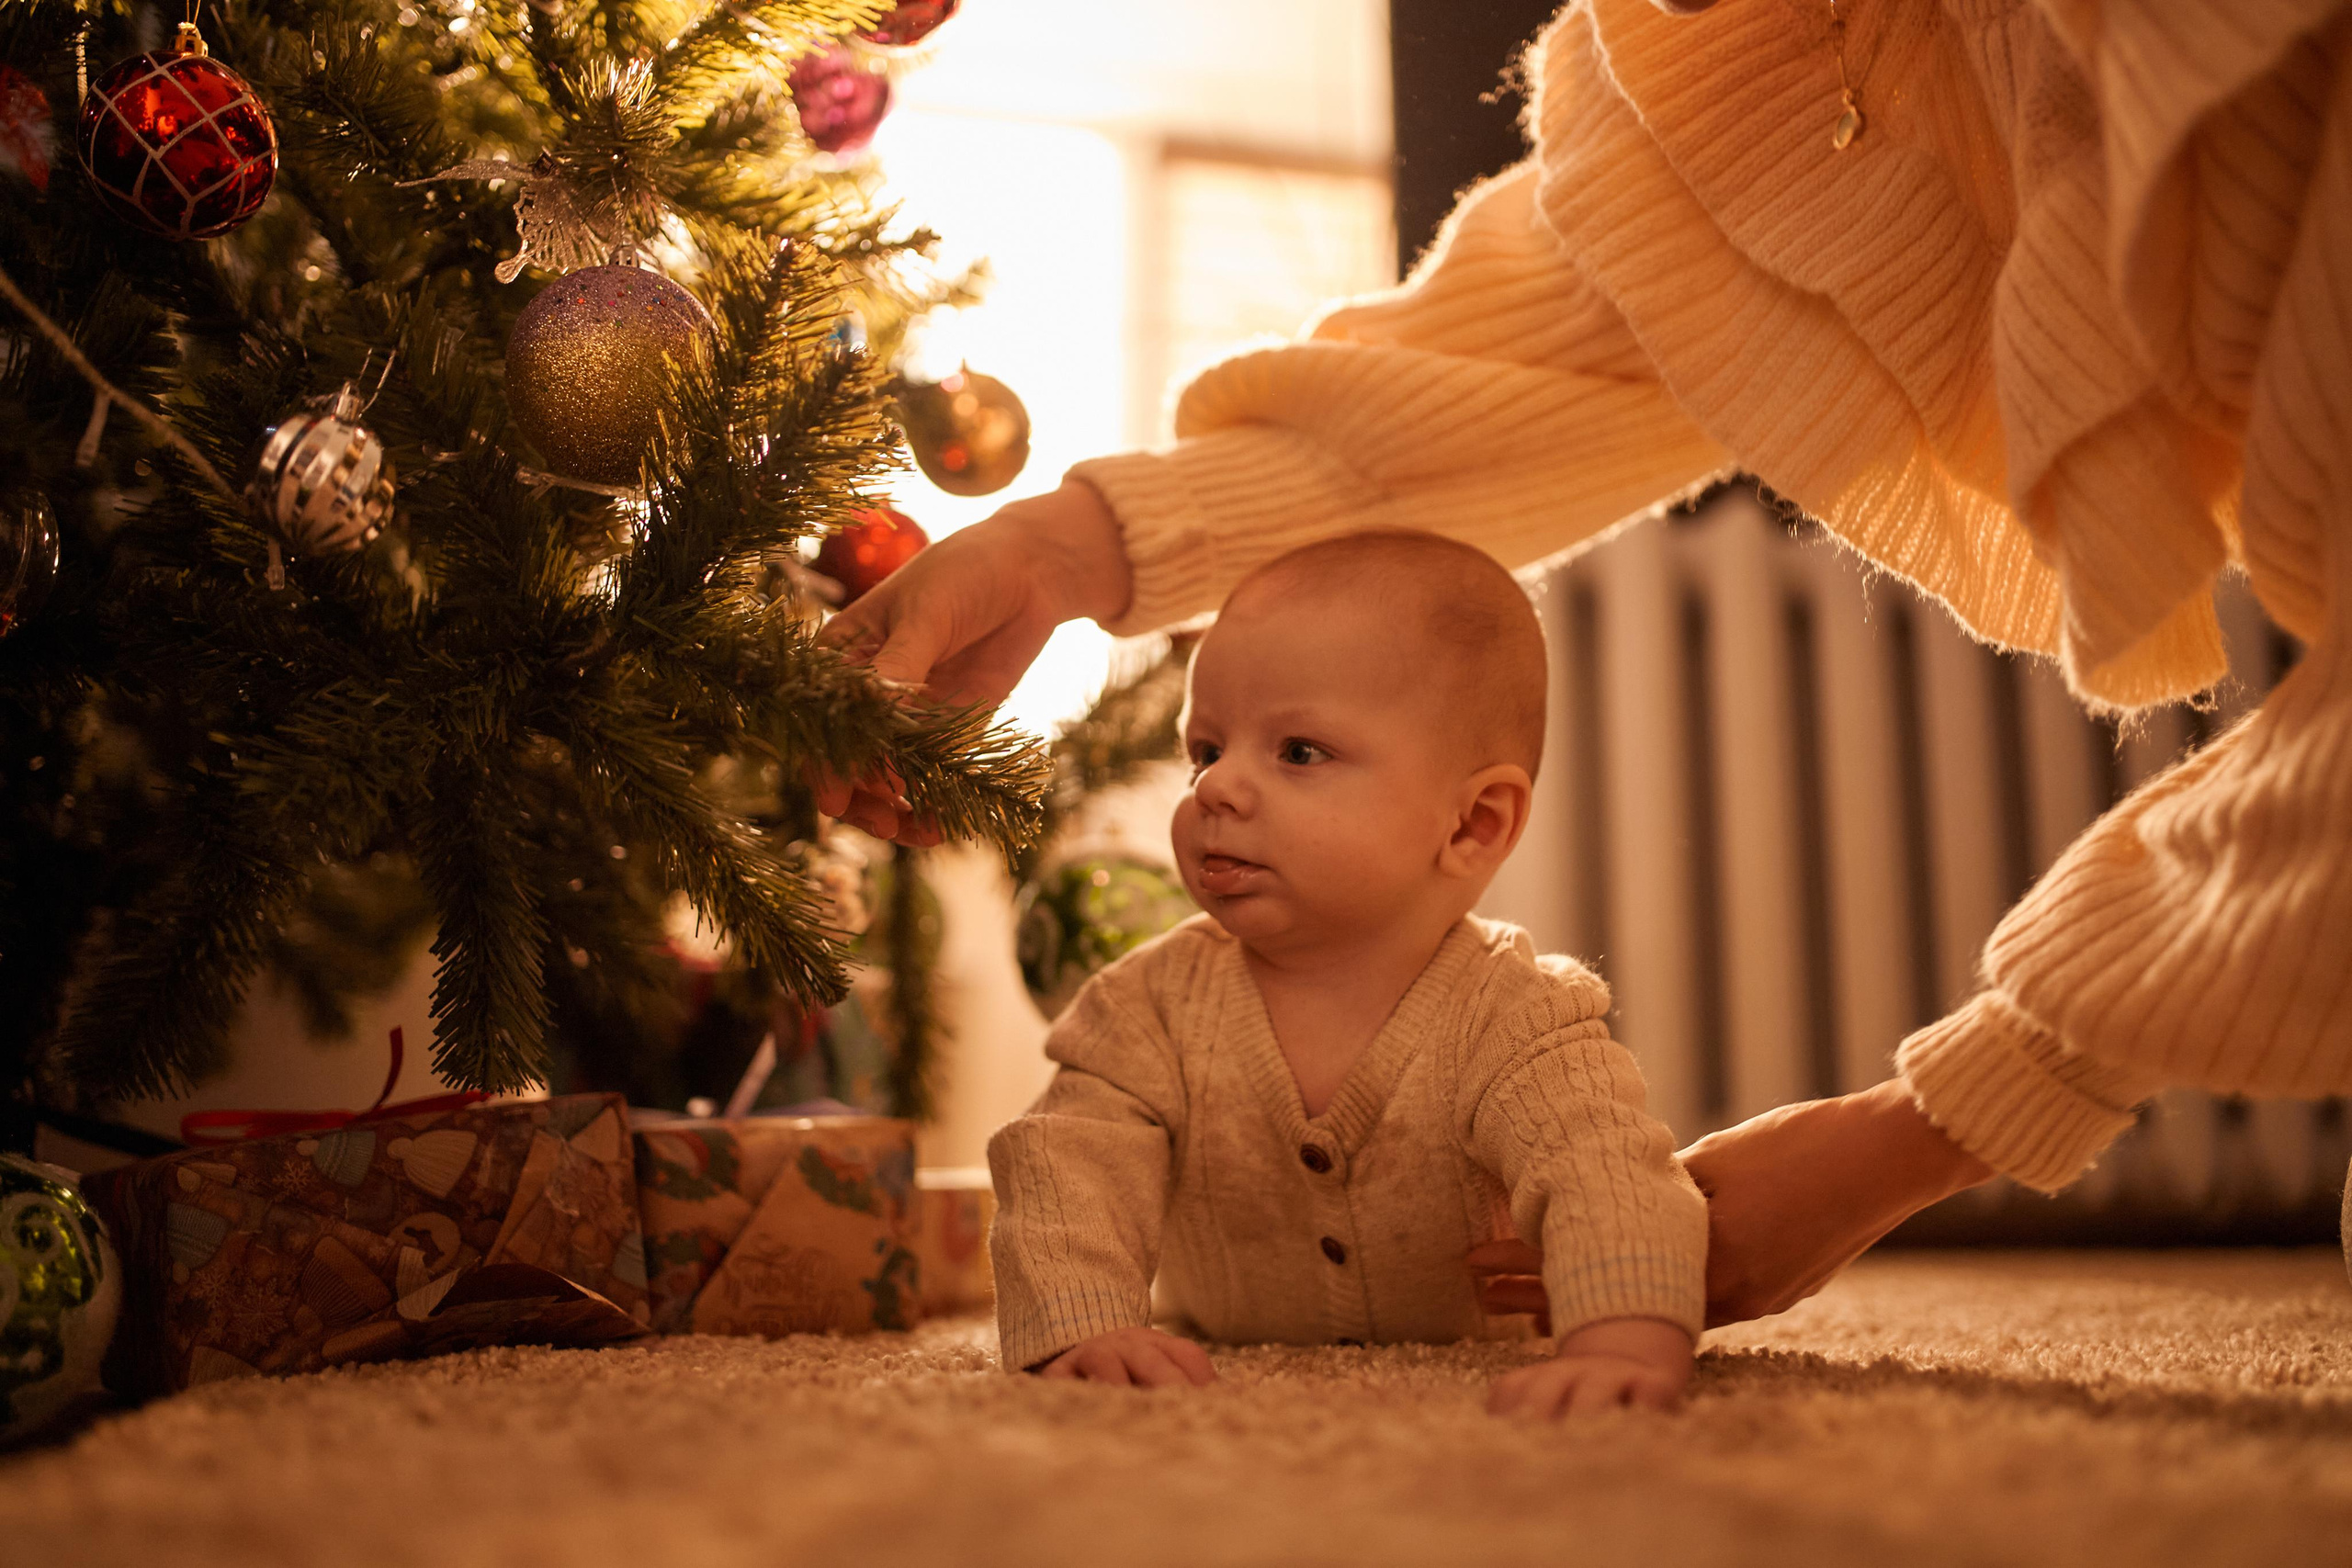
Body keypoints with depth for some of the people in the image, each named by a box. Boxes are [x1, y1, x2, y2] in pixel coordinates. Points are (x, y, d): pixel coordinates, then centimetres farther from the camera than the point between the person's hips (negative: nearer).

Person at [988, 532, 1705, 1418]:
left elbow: (1605, 1184, -44)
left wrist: (1625, 1347, -66)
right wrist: (1079, 1329, -47)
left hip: (1472, 1381, -3)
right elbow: (1069, 1165, -26)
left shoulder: (1512, 1023, -28)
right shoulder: (1157, 1004, -18)